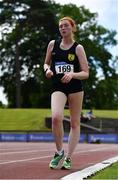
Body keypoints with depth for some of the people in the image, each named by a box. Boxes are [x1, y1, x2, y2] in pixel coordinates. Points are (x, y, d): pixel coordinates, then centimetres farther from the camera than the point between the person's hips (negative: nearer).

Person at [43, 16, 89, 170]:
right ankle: (59, 151, -5)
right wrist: (47, 70, -3)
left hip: (75, 87, 0)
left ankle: (68, 158, 15)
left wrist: (72, 74, -20)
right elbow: (46, 63, 21)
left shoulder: (78, 48, 1)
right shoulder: (53, 44, 8)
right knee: (56, 117, -25)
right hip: (57, 87, 0)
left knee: (75, 123, 4)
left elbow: (86, 73, -1)